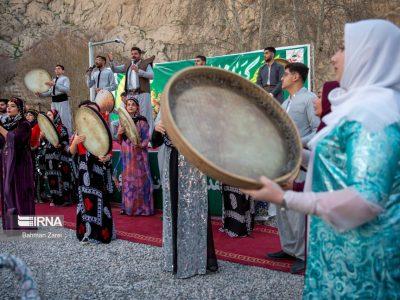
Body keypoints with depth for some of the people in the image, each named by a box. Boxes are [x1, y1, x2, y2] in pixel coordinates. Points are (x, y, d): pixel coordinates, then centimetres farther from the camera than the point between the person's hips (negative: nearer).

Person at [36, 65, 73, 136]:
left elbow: (67, 89, -19)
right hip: (54, 102, 7)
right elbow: (50, 92, 22)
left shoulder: (65, 79, 0)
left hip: (62, 101, -7)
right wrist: (41, 94, 6)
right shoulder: (53, 80, 22)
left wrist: (55, 85, -27)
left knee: (65, 121, -8)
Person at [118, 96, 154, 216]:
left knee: (139, 180, -3)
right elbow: (120, 141, 13)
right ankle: (127, 206, 14)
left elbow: (147, 138, -5)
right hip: (126, 155, 4)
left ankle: (141, 207, 3)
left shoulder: (142, 121, -1)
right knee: (127, 180, 6)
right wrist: (119, 134, -7)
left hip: (139, 155, -4)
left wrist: (141, 144, -24)